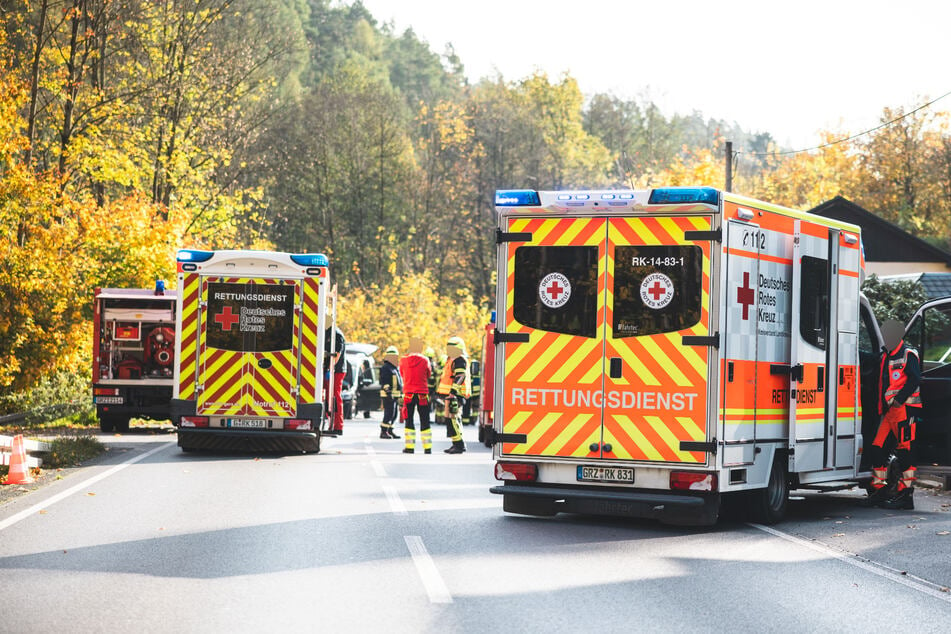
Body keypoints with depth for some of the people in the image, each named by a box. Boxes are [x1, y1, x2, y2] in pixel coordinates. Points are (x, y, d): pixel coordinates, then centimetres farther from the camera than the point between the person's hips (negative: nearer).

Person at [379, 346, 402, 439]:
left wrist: (400, 393, 27)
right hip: (389, 395, -10)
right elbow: (384, 381, -18)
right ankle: (383, 432, -12)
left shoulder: (395, 368, 21)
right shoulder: (385, 368, -10)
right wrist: (388, 391, -25)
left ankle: (390, 431, 17)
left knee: (394, 415, 11)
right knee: (389, 413, -13)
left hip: (395, 395, 10)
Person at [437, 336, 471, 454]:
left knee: (452, 419, -13)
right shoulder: (453, 360, 22)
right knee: (455, 419, 14)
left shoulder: (459, 360, -12)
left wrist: (453, 392, -31)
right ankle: (459, 444, 19)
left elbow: (460, 377, -23)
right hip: (450, 395, 11)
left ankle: (458, 445, -13)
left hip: (454, 395, -11)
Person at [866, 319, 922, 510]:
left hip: (904, 408, -8)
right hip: (888, 409, 9)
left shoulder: (908, 354, -3)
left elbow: (915, 379, -13)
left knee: (904, 449, -8)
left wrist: (900, 399, -19)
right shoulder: (885, 356, 22)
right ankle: (881, 491, 10)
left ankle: (906, 494, -7)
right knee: (876, 448, 4)